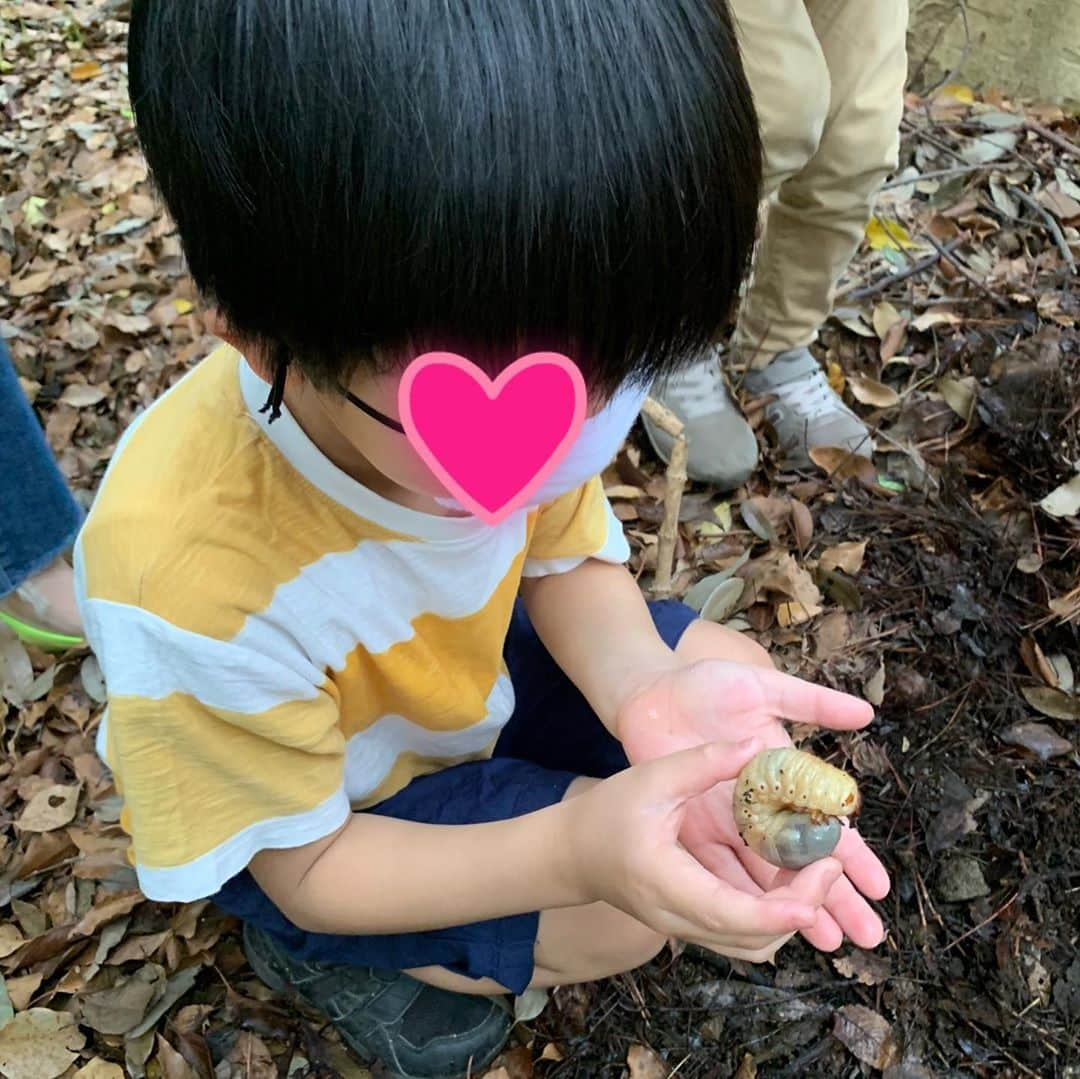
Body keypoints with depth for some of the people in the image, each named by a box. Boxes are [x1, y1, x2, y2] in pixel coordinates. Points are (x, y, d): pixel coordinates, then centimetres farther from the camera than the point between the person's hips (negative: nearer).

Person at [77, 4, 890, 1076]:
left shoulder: (512, 382, -27)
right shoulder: (189, 580, -42)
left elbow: (567, 562, -8)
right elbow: (303, 866, -26)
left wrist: (643, 686, -32)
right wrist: (572, 851, -43)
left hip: (467, 668, 5)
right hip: (311, 816, -4)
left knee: (730, 672, 0)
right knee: (618, 914, -19)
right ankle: (314, 954, 7)